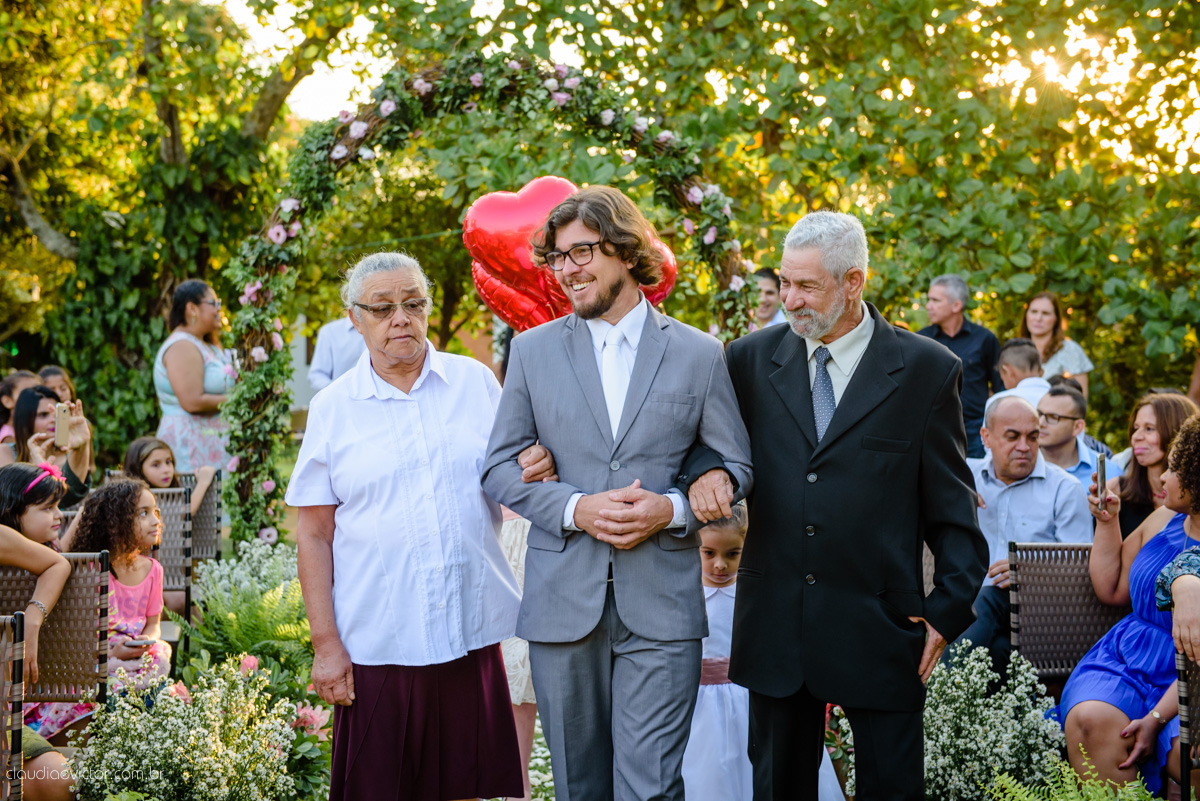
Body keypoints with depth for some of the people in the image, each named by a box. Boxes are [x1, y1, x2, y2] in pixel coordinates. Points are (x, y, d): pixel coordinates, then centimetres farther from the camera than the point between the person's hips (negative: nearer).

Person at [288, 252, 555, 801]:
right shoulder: (333, 407, 1)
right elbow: (314, 535, 1)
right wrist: (325, 645, -5)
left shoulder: (475, 381, 6)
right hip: (377, 646, -1)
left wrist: (540, 469, -10)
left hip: (471, 632, 2)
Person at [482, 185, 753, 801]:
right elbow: (500, 468, 5)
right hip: (563, 603, 2)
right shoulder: (534, 350, 7)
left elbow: (735, 466, 7)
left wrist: (672, 509, -12)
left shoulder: (699, 354, 4)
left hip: (661, 608, -2)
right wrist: (575, 509, -12)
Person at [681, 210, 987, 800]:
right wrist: (702, 470, -8)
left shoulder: (926, 370, -1)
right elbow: (697, 430, 16)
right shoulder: (753, 358, 6)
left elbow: (952, 507, 1)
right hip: (776, 627, 3)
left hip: (879, 630, -3)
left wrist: (948, 610, -4)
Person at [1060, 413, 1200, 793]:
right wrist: (1107, 521, 12)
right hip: (1125, 662, 5)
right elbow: (1111, 589, 24)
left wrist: (1157, 717, -21)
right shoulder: (1164, 519, 11)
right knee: (1091, 720, -29)